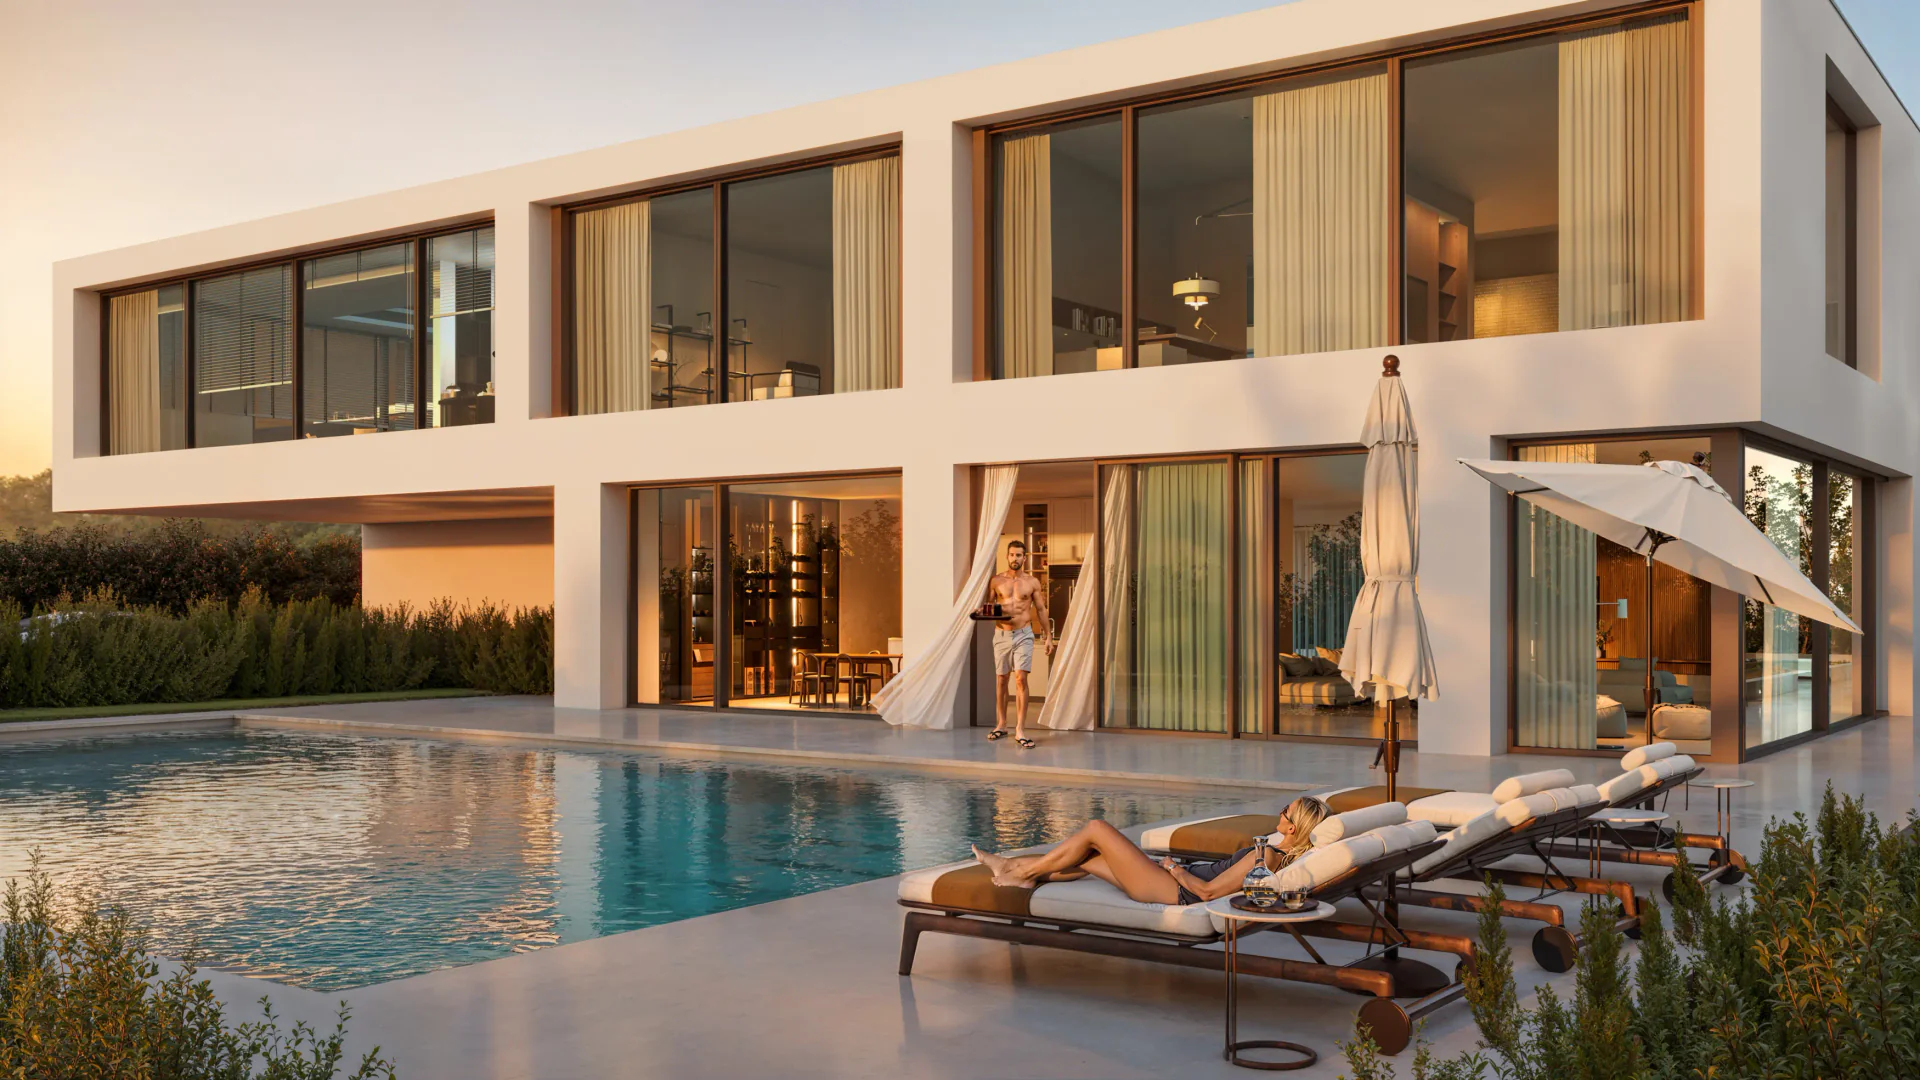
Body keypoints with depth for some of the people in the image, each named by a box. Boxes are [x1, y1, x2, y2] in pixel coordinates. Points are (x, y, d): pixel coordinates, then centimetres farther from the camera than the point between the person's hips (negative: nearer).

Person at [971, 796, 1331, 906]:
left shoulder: (1264, 856, -24)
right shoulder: (1280, 854, 3)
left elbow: (1208, 891, -23)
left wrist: (1175, 869, -8)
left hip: (1173, 891, -9)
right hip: (1180, 882, 9)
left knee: (1096, 829, -2)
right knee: (1086, 860, 15)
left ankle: (1023, 873, 12)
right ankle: (1011, 867, 27)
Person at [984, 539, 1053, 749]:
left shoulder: (1032, 582, 4)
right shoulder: (996, 580, 5)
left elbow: (1041, 610, 8)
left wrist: (1049, 636, 5)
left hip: (1023, 635, -2)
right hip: (1001, 634, 2)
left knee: (1021, 679, -12)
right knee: (1001, 680, 8)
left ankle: (1020, 731, -12)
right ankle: (1001, 725, 22)